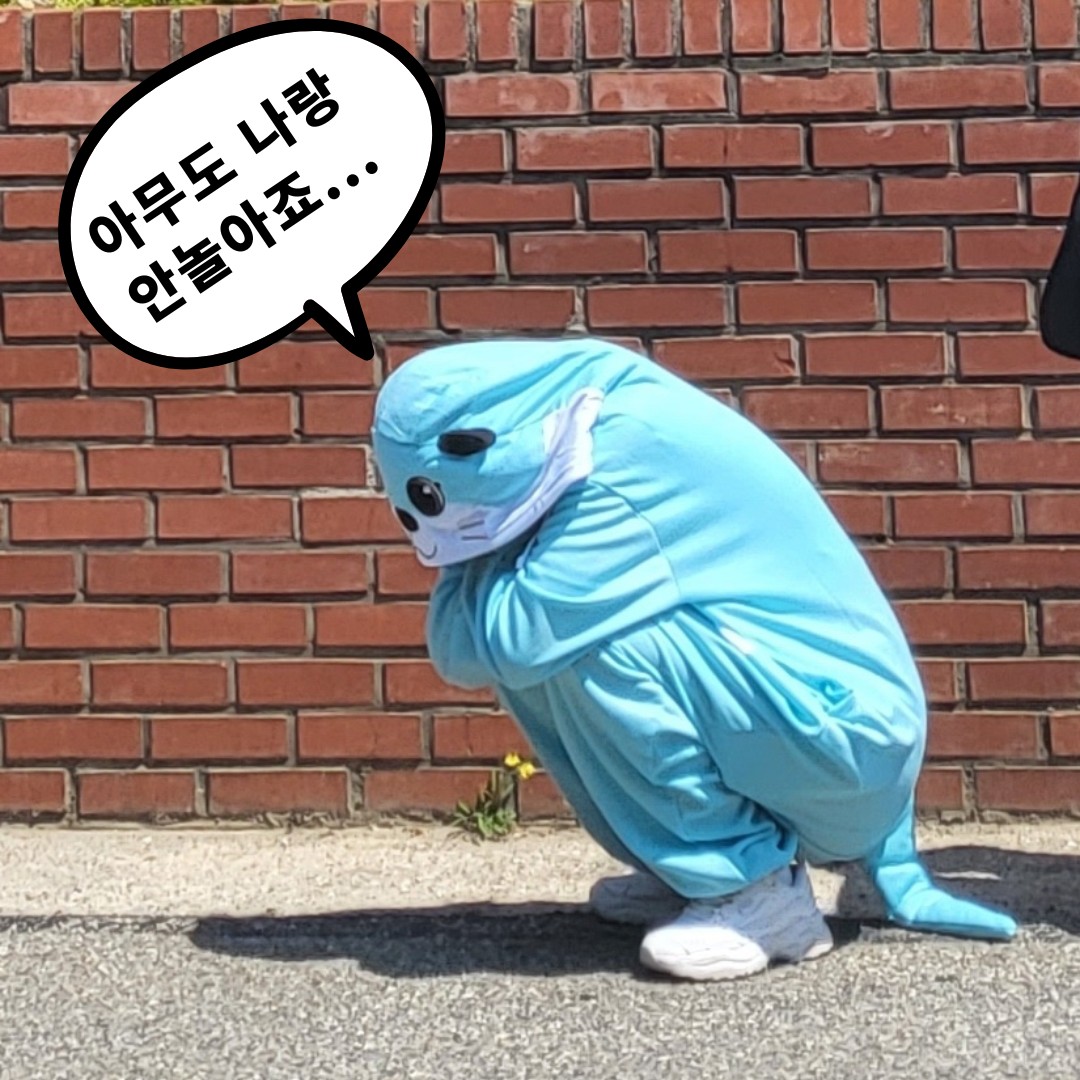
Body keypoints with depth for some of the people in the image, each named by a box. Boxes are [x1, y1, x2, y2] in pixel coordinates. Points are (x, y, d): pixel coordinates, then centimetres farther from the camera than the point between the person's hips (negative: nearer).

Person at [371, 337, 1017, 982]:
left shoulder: (625, 457, -22)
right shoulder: (608, 425, 4)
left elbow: (507, 642, -24)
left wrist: (487, 551, -7)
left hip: (847, 741, -9)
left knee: (578, 639, -23)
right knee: (561, 634, 2)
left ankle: (760, 891, -11)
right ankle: (697, 866, 11)